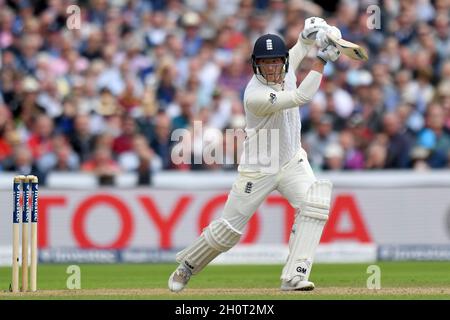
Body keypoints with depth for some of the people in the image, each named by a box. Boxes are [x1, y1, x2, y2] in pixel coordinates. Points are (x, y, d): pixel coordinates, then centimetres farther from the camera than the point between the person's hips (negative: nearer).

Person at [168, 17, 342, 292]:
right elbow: (302, 97, -38)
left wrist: (312, 32, -14)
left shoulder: (286, 70, -9)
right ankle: (187, 266, 30)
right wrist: (322, 59, -35)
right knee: (229, 229, 4)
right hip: (258, 169, -6)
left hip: (292, 161, 6)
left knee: (315, 205, -21)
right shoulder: (256, 96, -30)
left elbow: (301, 47, 10)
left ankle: (294, 277, -22)